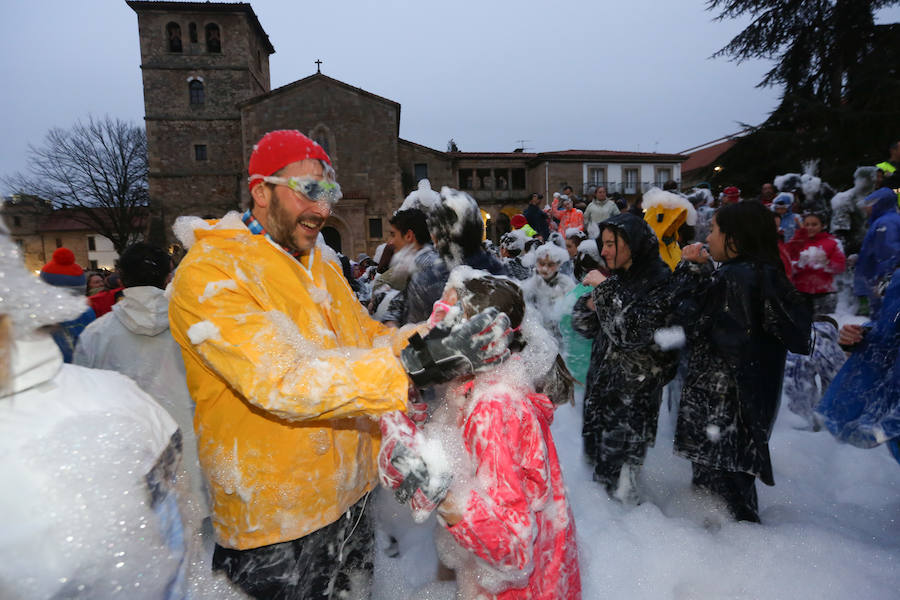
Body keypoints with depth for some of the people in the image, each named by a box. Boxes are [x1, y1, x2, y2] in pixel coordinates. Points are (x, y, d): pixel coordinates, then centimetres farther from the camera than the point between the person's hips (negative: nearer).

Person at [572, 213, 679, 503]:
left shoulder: (659, 281, -14)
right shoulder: (616, 279, 7)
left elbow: (633, 332, -26)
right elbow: (584, 325, 9)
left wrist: (605, 289, -24)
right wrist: (590, 303, -12)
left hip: (635, 391, -7)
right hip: (602, 383, 7)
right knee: (597, 455, 17)